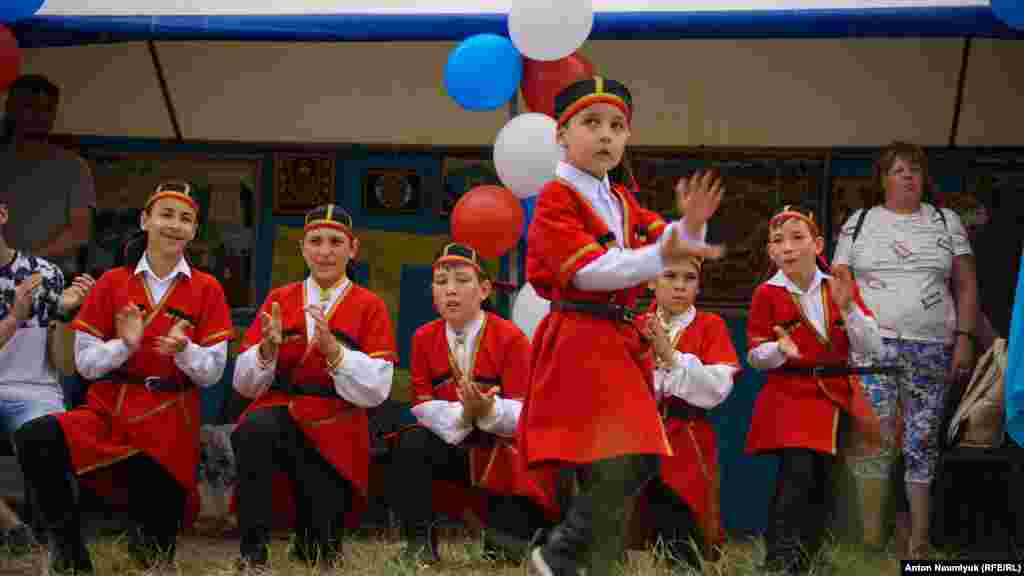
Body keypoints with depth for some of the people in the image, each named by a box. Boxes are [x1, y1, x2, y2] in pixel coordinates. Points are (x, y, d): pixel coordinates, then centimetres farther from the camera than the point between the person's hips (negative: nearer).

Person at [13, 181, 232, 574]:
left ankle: (144, 531, 34)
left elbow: (212, 374, -1)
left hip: (169, 422, 0)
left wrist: (183, 350, -22)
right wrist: (125, 345, -17)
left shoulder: (207, 290, 2)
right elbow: (85, 363, 2)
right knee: (33, 439, -31)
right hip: (108, 409, 0)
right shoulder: (112, 283, 4)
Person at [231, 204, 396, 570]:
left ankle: (309, 545, 39)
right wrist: (269, 347, -16)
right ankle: (252, 553, -25)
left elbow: (376, 389, -10)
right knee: (255, 428, -37)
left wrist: (331, 348, -23)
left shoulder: (369, 307, 1)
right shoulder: (278, 300, 7)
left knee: (321, 557, -1)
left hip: (335, 435, 0)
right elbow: (245, 384, 4)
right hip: (279, 416, 1)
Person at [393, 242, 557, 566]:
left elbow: (522, 417, -20)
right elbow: (423, 407, -7)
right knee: (412, 445, -26)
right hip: (452, 445, 3)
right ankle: (420, 542, -19)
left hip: (505, 457, -3)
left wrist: (488, 411, -41)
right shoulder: (424, 339, -5)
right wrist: (463, 415, -27)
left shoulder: (511, 338, -17)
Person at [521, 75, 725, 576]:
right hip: (579, 342, -9)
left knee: (638, 462, 9)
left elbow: (669, 242, 10)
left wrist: (689, 227, -13)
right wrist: (660, 258, -29)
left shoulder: (621, 201, 18)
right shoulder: (556, 198, -8)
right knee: (618, 466, -18)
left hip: (621, 341, 9)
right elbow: (587, 270, -19)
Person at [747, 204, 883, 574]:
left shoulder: (840, 288, 4)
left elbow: (871, 347, -2)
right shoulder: (767, 294, -4)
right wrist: (779, 349, -23)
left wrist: (848, 307, -16)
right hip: (791, 398, -4)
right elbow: (755, 356, -1)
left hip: (837, 395, 4)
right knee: (797, 475, -21)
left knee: (822, 483, 10)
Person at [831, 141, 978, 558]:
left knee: (922, 444, 1)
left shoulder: (947, 222, 12)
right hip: (872, 344, -1)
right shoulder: (859, 222, 10)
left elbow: (966, 286, 9)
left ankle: (919, 546, 5)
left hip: (932, 348, 1)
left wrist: (964, 337, -2)